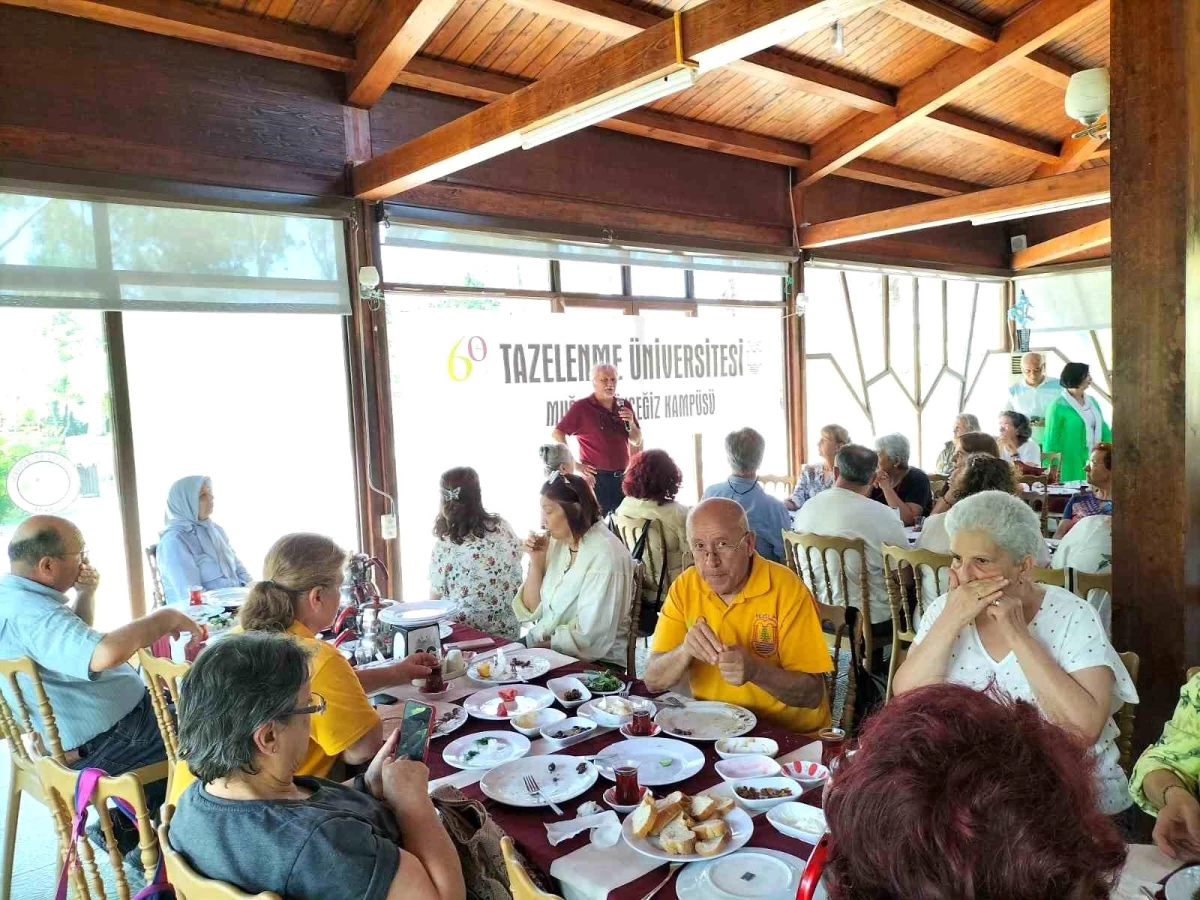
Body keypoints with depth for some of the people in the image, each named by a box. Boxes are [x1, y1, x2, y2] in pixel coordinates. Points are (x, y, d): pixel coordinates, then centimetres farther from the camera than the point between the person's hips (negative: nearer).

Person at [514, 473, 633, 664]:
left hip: (592, 664, -6)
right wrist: (536, 562, -5)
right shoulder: (557, 542, 3)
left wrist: (541, 643, -11)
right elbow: (532, 610, 7)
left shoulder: (604, 555, -19)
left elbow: (589, 638, -23)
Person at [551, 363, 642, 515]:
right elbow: (557, 434, -7)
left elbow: (637, 442, 10)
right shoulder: (581, 407, -6)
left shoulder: (624, 406, 7)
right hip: (596, 478, -5)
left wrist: (631, 423, -10)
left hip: (622, 477, 5)